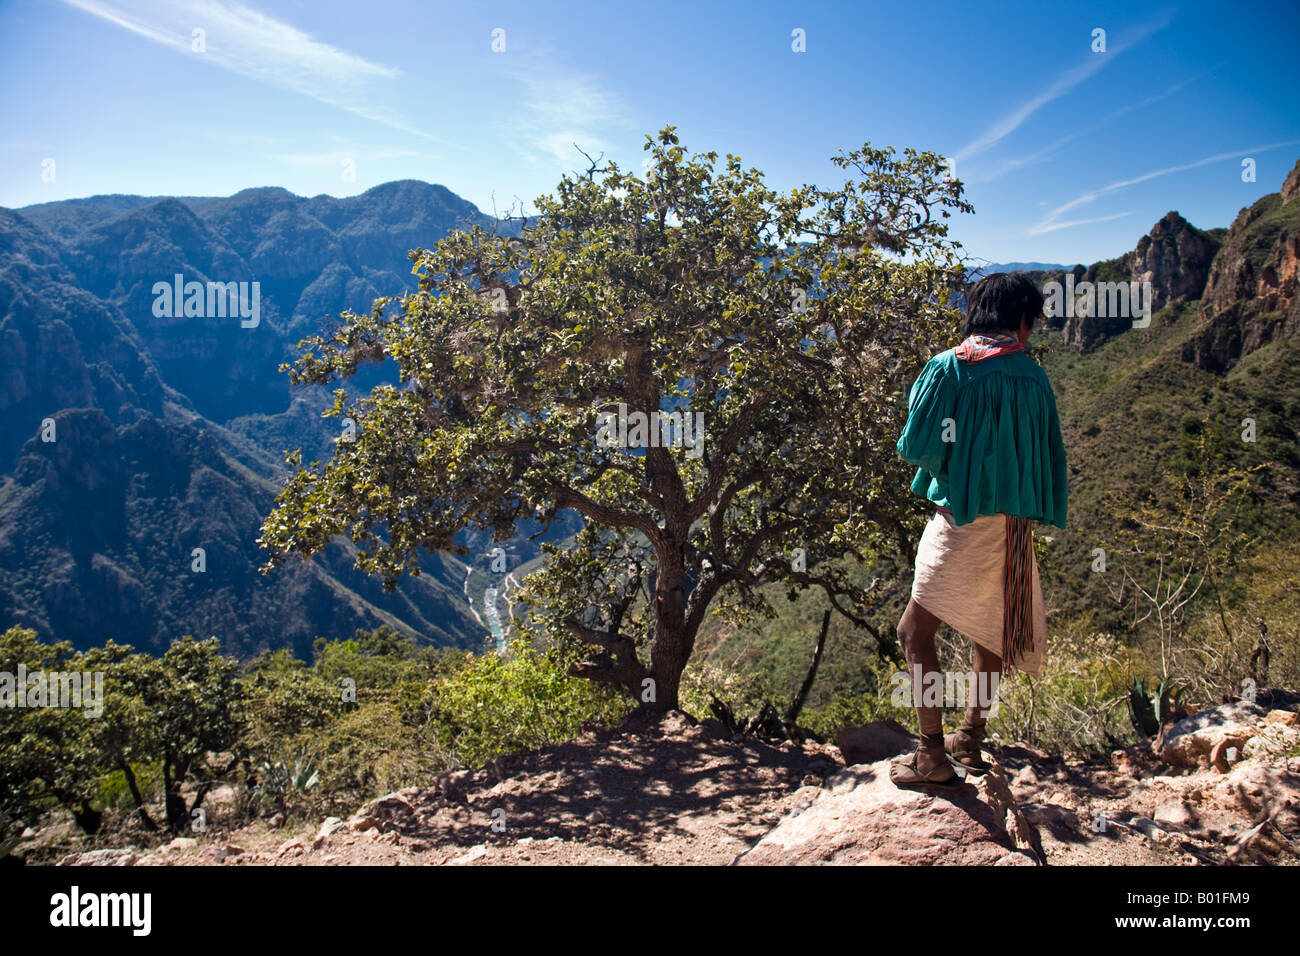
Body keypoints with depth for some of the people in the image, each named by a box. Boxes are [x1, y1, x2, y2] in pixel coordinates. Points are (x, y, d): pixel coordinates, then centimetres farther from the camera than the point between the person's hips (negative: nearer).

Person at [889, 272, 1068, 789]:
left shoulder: (949, 367, -8)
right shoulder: (1033, 377, 5)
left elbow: (915, 446, -9)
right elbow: (1051, 455, 9)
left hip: (963, 518, -6)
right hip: (1014, 523, 6)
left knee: (916, 630, 1)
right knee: (990, 627, 20)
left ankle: (934, 757, -1)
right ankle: (970, 741, 29)